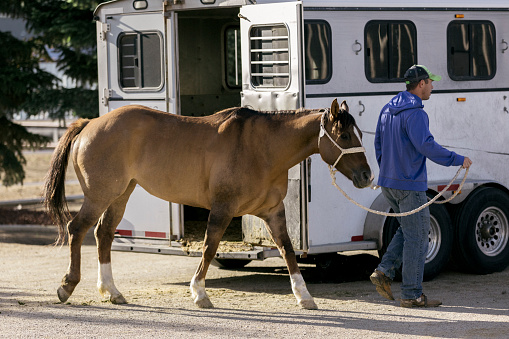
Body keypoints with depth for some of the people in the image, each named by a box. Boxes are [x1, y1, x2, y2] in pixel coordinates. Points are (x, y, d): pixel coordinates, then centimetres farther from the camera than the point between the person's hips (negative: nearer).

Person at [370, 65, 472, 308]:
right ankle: (412, 295, 3)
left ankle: (384, 272, 8)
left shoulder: (388, 110, 11)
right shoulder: (415, 113, -17)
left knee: (409, 230, 21)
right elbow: (426, 146, -27)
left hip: (388, 183, 9)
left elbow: (379, 144, 18)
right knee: (416, 237, -1)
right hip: (410, 185, -9)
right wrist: (458, 160, -20)